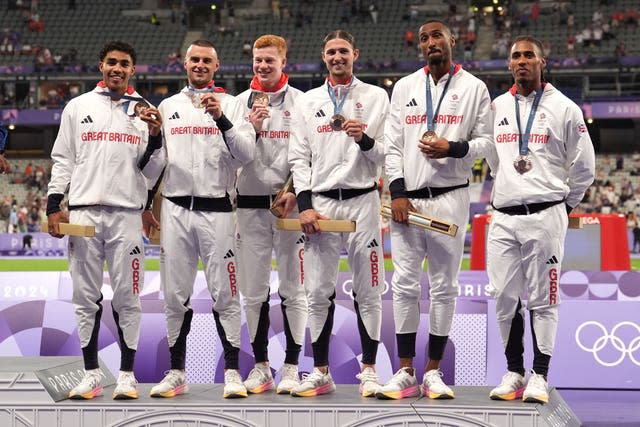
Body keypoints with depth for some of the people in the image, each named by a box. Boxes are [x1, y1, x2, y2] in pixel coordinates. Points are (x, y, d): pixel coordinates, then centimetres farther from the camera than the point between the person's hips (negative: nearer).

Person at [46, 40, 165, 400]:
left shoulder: (146, 113, 9)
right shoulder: (78, 107, 11)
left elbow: (151, 173, 8)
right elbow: (63, 160, 11)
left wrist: (154, 138, -9)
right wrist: (54, 204, 3)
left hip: (127, 215, -1)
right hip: (84, 213, 1)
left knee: (127, 297, -1)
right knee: (86, 297, 3)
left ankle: (127, 375, 6)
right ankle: (91, 375, 10)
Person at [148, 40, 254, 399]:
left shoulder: (232, 104, 4)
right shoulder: (168, 106, 14)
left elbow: (247, 154, -10)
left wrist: (222, 119, -20)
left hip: (216, 210, -3)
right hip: (176, 210, 3)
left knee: (225, 294, -4)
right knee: (175, 295, 6)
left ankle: (233, 372, 1)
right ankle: (177, 373, 13)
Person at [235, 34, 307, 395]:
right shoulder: (240, 103, 10)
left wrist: (296, 193, -11)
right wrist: (252, 129, -10)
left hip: (289, 203, -2)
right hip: (251, 203, 3)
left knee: (293, 290, -1)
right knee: (254, 292, 5)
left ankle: (292, 366, 6)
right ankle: (261, 366, 13)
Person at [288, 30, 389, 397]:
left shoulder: (376, 97, 6)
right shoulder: (308, 102, 11)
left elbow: (386, 156, 2)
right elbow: (299, 157, 8)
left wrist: (365, 139, -18)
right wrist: (305, 205, -3)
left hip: (362, 201, -2)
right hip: (321, 204, 2)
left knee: (368, 292, 1)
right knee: (319, 293, 2)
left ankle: (369, 371, 9)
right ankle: (321, 373, 10)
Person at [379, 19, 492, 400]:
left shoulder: (474, 88, 5)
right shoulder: (405, 87, 12)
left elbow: (485, 139, 5)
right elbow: (392, 144, 8)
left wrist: (453, 148, -13)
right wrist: (397, 191, -1)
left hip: (450, 197, -2)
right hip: (408, 198, 2)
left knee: (444, 286, 1)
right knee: (405, 284, -1)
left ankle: (433, 371, 8)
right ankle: (406, 373, 5)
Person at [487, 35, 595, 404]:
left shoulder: (563, 108, 1)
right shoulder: (497, 107, 12)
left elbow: (584, 166, 5)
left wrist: (565, 205, 10)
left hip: (544, 217, -4)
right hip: (503, 218, 4)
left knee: (542, 298, -1)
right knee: (505, 298, 3)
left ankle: (540, 376, 5)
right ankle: (514, 372, 14)